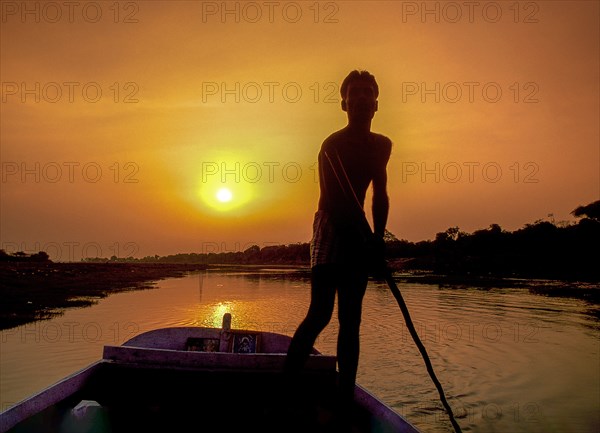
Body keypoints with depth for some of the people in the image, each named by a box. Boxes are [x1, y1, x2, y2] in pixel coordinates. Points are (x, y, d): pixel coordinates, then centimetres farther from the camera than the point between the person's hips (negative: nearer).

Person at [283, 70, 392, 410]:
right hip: (330, 228, -6)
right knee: (321, 313, -12)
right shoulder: (333, 145, -10)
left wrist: (377, 239, 2)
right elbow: (333, 203, -17)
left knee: (351, 319, 7)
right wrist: (370, 242, -22)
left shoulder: (382, 146, 11)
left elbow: (380, 196, 13)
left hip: (358, 233, 6)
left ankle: (346, 395, 14)